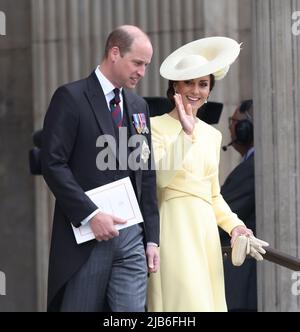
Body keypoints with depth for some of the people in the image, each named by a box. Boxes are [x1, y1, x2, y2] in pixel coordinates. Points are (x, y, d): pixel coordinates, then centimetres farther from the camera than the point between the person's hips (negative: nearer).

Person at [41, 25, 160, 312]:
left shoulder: (139, 106, 16)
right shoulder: (71, 98, -4)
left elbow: (146, 175, 17)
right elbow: (53, 164, -11)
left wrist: (152, 238, 11)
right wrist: (90, 215, -18)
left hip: (131, 235, 5)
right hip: (86, 235, -5)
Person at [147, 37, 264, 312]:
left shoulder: (212, 135, 17)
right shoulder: (156, 126, -1)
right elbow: (161, 176, -16)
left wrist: (234, 224, 5)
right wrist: (186, 133, -20)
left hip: (205, 228, 6)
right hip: (174, 226, -6)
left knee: (207, 298, 3)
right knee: (184, 300, -15)